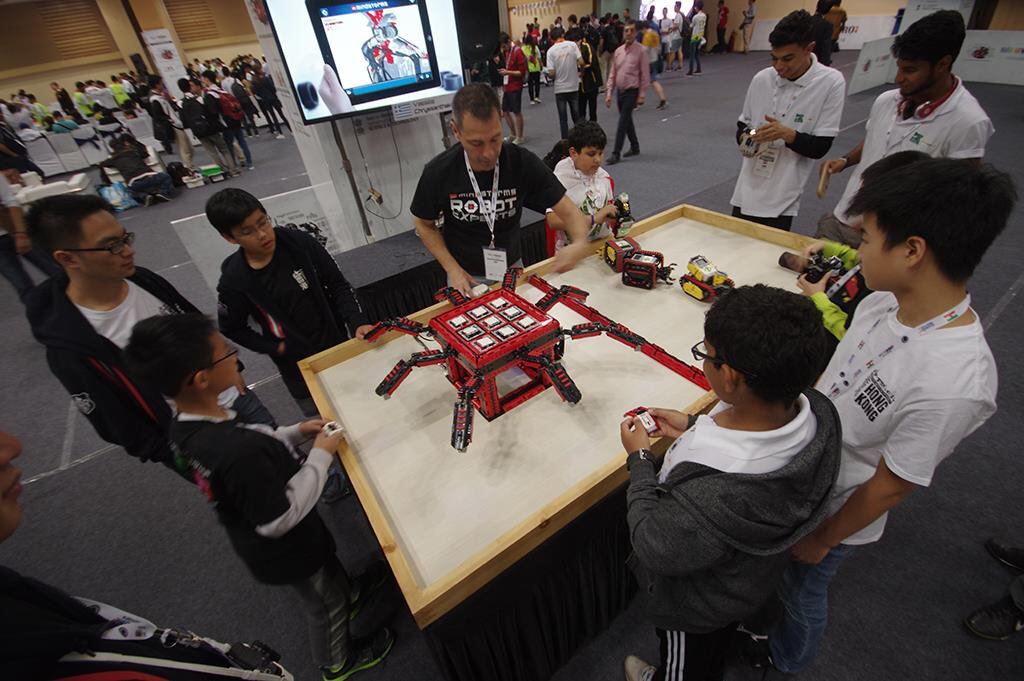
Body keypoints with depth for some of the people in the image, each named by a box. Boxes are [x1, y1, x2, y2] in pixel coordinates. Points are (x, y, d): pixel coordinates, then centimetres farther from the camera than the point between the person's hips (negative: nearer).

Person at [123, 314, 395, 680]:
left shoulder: (186, 426, -15)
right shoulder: (238, 450, -44)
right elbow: (278, 520, -31)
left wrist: (295, 433, -7)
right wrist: (321, 456, -25)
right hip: (286, 551, -7)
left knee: (330, 564, 34)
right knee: (325, 606, 23)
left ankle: (351, 594, 64)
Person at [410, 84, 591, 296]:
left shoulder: (523, 162, -20)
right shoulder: (438, 172, -20)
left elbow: (568, 211, -16)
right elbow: (424, 224, -4)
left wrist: (580, 243, -38)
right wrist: (452, 269, -13)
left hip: (512, 268, 2)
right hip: (467, 275, -1)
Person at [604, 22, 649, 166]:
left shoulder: (641, 50, -7)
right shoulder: (618, 51, 7)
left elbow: (645, 75, -8)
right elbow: (612, 74, 10)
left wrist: (641, 95, -12)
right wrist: (609, 93, 4)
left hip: (632, 91, -6)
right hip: (620, 91, 6)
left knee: (623, 122, -9)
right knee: (627, 121, 15)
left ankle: (615, 153, -5)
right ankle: (634, 147, 31)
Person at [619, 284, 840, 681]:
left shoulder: (712, 497, -50)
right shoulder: (817, 410, -28)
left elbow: (654, 549, -30)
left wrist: (641, 461, -21)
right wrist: (694, 429, -8)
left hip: (697, 604, -6)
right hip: (753, 574, 6)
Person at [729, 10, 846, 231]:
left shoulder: (831, 82, -6)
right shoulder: (762, 78, 2)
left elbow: (821, 147, -7)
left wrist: (788, 134, -23)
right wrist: (745, 138, -9)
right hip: (746, 192, 3)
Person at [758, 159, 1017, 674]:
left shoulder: (952, 384, -36)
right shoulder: (884, 300, -15)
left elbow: (889, 486, -23)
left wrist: (822, 540, -9)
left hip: (832, 511, -5)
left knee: (800, 591, 25)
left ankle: (782, 661, 58)